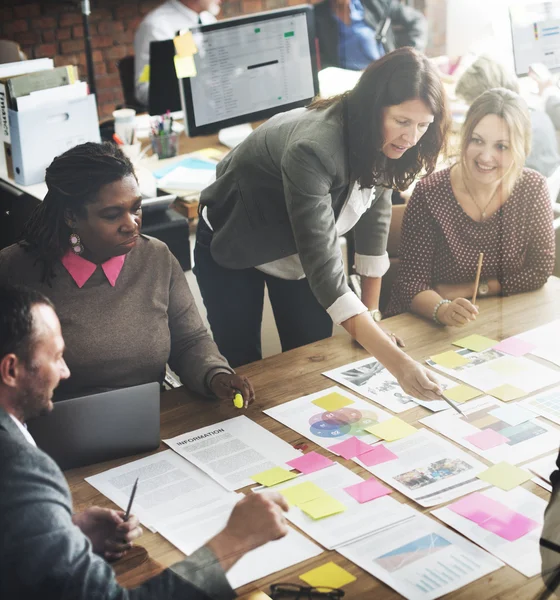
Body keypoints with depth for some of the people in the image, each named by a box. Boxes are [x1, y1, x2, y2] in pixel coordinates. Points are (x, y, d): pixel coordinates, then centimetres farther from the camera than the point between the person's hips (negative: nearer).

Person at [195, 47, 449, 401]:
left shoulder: (385, 144, -21)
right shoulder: (313, 150, -44)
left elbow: (375, 212, -6)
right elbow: (323, 266, -49)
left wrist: (371, 311, -6)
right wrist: (395, 360, -56)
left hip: (303, 244, 6)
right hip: (233, 246, -6)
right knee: (242, 362, 3)